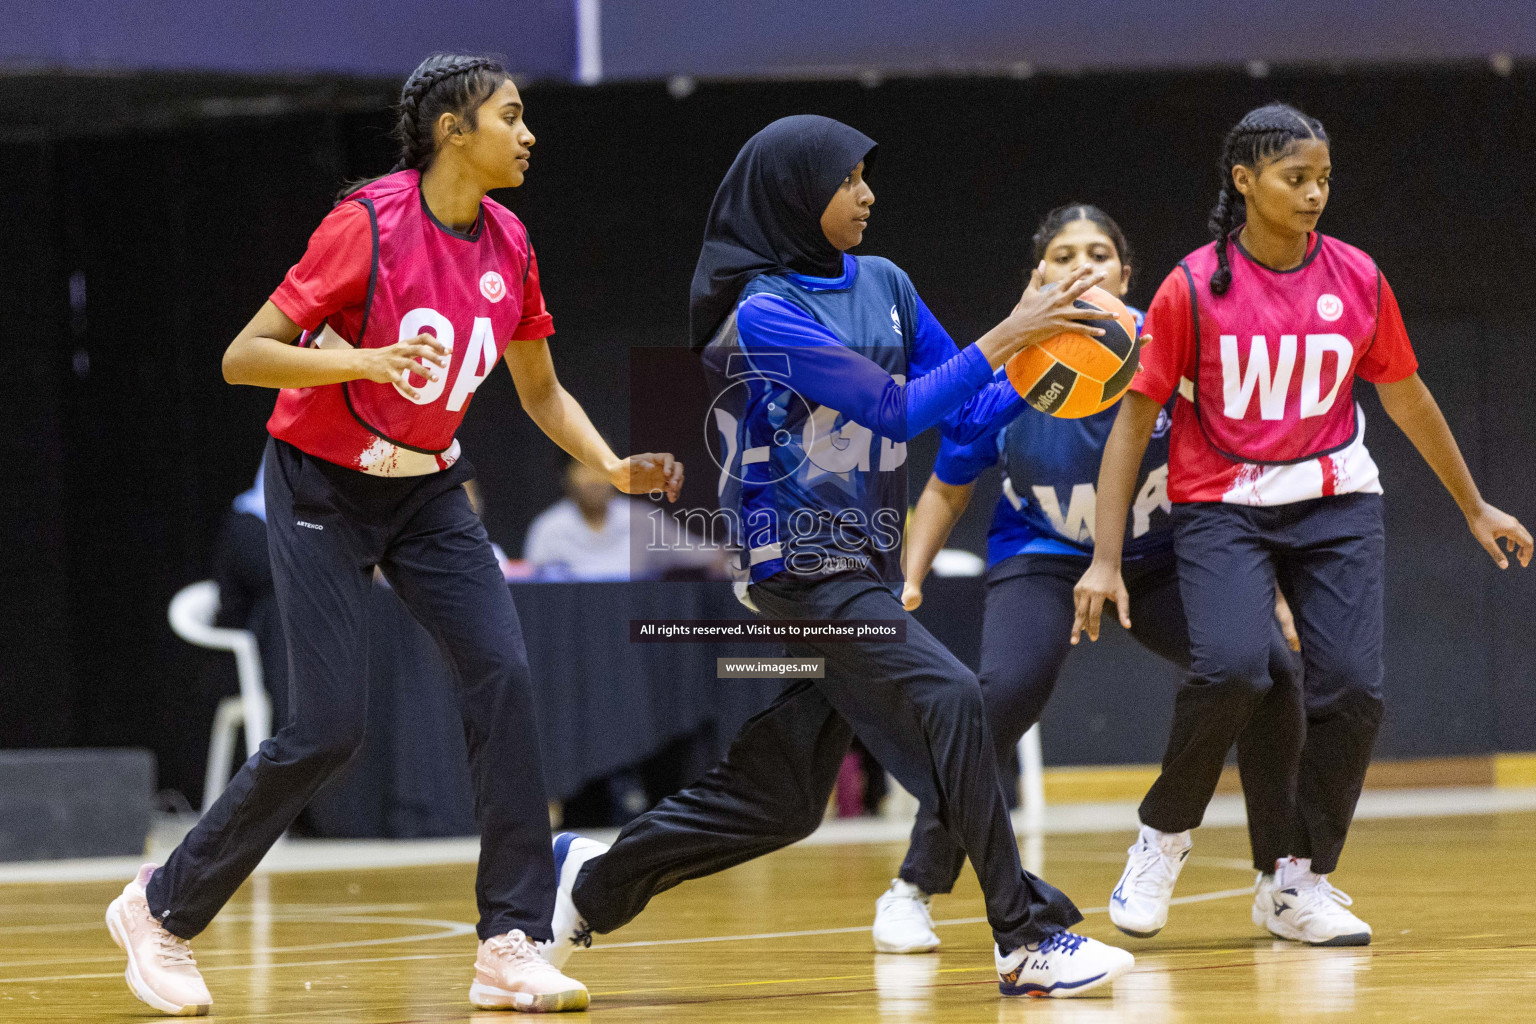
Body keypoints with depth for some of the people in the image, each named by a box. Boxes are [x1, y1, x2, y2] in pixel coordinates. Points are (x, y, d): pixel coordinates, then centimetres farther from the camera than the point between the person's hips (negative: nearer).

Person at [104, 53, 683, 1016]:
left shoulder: (506, 243, -1)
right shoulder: (369, 223, -20)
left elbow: (541, 392, 13)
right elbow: (243, 358, -20)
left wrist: (612, 466, -4)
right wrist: (366, 360, -33)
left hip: (429, 492, 6)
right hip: (324, 491, -6)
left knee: (504, 675, -14)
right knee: (328, 728, -10)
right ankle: (162, 908, 11)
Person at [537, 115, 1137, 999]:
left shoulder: (882, 285, 10)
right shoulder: (763, 312, -12)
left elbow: (966, 414, 10)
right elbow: (898, 409, -19)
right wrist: (1004, 338, -20)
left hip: (864, 565, 8)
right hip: (800, 563, -8)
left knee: (779, 799, 9)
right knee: (948, 700, -23)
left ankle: (592, 880, 26)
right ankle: (1027, 938, -22)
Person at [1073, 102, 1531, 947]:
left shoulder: (1358, 280, 1)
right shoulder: (1194, 288, -7)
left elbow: (1407, 399, 16)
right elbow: (1135, 418, -4)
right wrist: (1105, 560, -9)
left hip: (1334, 503, 3)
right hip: (1221, 505, -3)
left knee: (1352, 687, -12)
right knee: (1232, 668, -26)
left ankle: (1299, 881, 5)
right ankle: (1165, 831, -1)